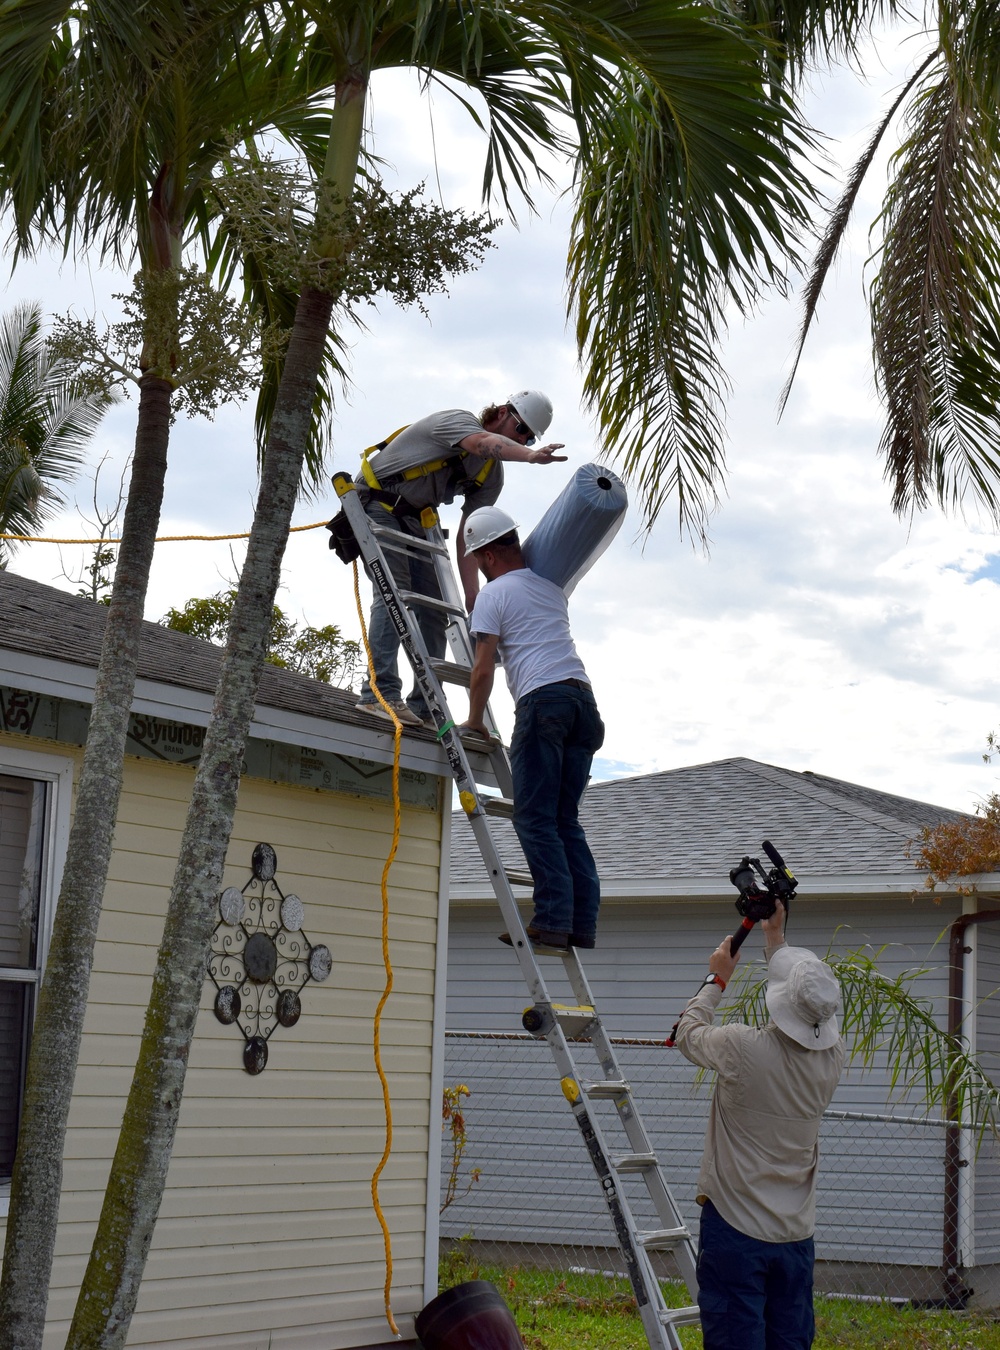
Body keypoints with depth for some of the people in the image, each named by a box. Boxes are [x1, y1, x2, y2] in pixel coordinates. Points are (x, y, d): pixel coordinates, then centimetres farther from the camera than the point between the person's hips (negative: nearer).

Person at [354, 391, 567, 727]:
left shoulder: (492, 474, 3)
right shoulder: (458, 421, -19)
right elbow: (484, 443, -44)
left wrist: (472, 593, -13)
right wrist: (530, 456, -64)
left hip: (415, 520, 8)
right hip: (377, 505, -8)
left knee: (434, 608, 0)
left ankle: (423, 707, 2)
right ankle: (380, 694, -28)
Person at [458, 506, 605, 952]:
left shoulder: (493, 594, 3)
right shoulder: (551, 588, 24)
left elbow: (483, 670, -3)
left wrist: (474, 722, 10)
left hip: (542, 700, -7)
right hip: (582, 698, 7)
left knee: (534, 818, -7)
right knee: (565, 819, 9)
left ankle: (553, 920, -16)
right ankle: (582, 922, 1)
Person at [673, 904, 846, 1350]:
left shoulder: (743, 1048, -18)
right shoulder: (831, 1056, -4)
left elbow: (687, 1032, 4)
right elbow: (808, 1005, 18)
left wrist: (717, 977, 19)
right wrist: (775, 938, 28)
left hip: (735, 1231, -4)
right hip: (796, 1233, 5)